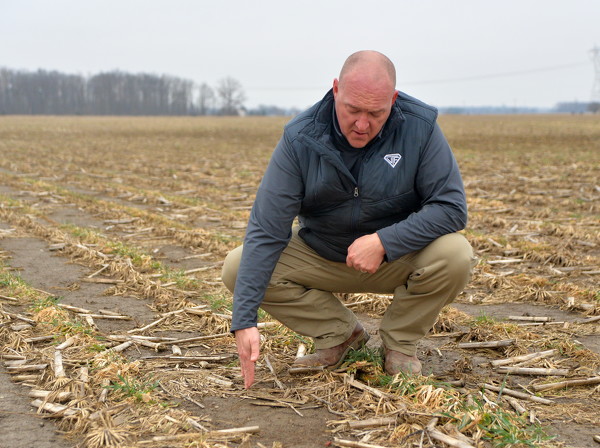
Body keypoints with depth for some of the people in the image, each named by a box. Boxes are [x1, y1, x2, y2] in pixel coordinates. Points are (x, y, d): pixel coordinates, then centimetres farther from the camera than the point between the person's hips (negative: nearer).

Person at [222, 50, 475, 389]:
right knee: (237, 269, -18)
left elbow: (451, 207, -20)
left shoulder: (420, 127, -20)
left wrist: (384, 242, -34)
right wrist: (244, 320, -30)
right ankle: (341, 334, 1)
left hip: (398, 256, -1)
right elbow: (266, 231, -23)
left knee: (455, 256, -32)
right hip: (321, 256, 1)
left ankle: (400, 343, -2)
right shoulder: (300, 138, -20)